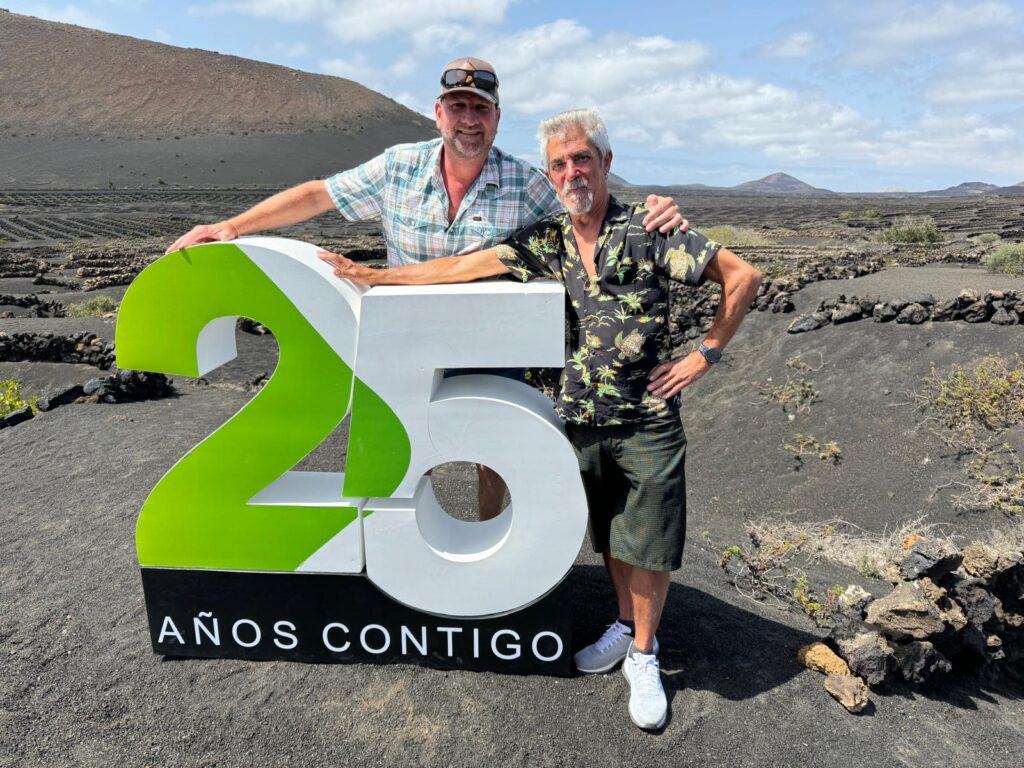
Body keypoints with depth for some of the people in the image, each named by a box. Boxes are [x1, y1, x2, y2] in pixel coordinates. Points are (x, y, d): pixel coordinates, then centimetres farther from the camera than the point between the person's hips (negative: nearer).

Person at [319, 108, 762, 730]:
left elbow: (743, 276, -7)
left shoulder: (648, 231, -9)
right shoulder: (546, 241, 2)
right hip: (581, 421, 4)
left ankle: (643, 656, 27)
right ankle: (626, 626, 40)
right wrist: (375, 276, -3)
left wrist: (705, 355, -7)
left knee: (646, 544, 6)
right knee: (608, 537, 17)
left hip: (647, 424, -3)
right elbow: (469, 265, -1)